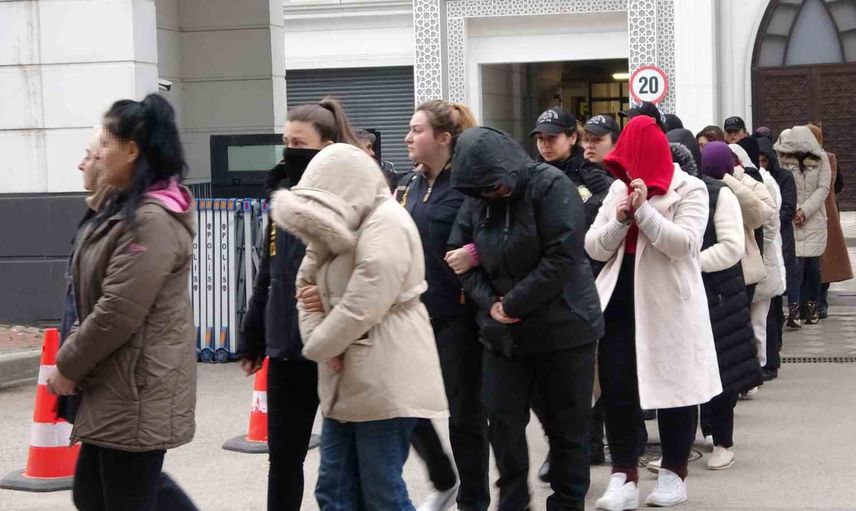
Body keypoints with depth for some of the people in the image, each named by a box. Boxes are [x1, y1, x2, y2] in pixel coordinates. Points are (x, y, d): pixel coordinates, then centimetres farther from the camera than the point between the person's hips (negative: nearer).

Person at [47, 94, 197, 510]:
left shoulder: (153, 221, -21)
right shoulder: (127, 207, 13)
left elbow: (118, 314, -23)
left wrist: (68, 366, -10)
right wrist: (73, 360, 9)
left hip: (137, 394, -10)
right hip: (116, 387, 10)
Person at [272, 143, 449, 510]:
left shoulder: (386, 225, -16)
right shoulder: (341, 223, 14)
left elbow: (361, 309, -22)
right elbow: (306, 285, 13)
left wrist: (316, 347, -7)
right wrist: (316, 335, -7)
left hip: (385, 380, -9)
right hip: (346, 381, 9)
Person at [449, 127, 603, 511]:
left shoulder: (551, 187, -14)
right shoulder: (476, 200, 4)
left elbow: (563, 256, -21)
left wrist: (514, 304, -17)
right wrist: (489, 302, -8)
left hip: (563, 329, -5)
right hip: (503, 334, 5)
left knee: (566, 426, 4)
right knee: (503, 420, 4)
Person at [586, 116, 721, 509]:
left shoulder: (689, 190, -5)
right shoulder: (619, 189, 10)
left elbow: (685, 245, -19)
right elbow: (593, 248, 5)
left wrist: (644, 210, -24)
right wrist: (619, 219, -12)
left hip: (668, 305, -4)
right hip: (620, 302, 5)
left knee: (673, 386, 5)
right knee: (615, 388, 0)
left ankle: (674, 472, 18)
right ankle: (624, 475, 6)